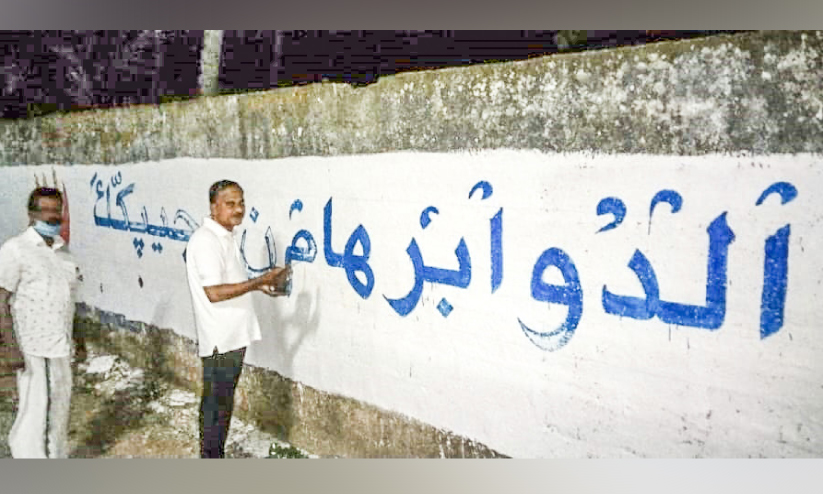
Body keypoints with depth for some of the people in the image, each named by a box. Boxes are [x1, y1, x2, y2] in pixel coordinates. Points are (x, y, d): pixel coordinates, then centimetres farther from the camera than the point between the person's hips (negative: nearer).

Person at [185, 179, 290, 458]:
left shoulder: (225, 237, 13)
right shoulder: (206, 240, -18)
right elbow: (214, 292, -24)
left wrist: (259, 285, 8)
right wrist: (258, 281, -22)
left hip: (233, 336, 9)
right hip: (219, 340, -9)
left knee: (223, 403, 19)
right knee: (216, 406, 2)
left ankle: (217, 457, 32)